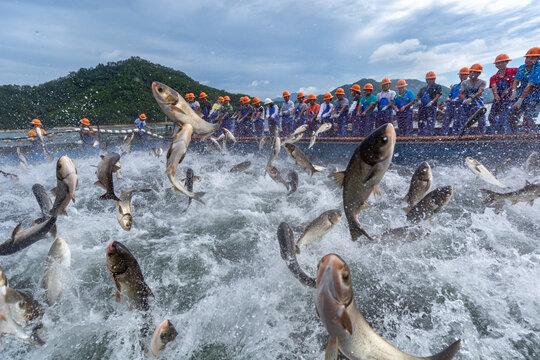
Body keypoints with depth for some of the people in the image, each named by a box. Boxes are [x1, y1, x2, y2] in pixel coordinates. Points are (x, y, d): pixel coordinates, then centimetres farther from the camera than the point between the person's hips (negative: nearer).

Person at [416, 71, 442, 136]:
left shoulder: (437, 87, 9)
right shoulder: (423, 89, 22)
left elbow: (437, 96, -4)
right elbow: (418, 97, 21)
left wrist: (432, 102, -20)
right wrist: (418, 100, -3)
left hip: (431, 107, -5)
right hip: (422, 107, 5)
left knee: (430, 122, -14)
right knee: (421, 123, 3)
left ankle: (429, 135, -18)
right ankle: (421, 135, 8)